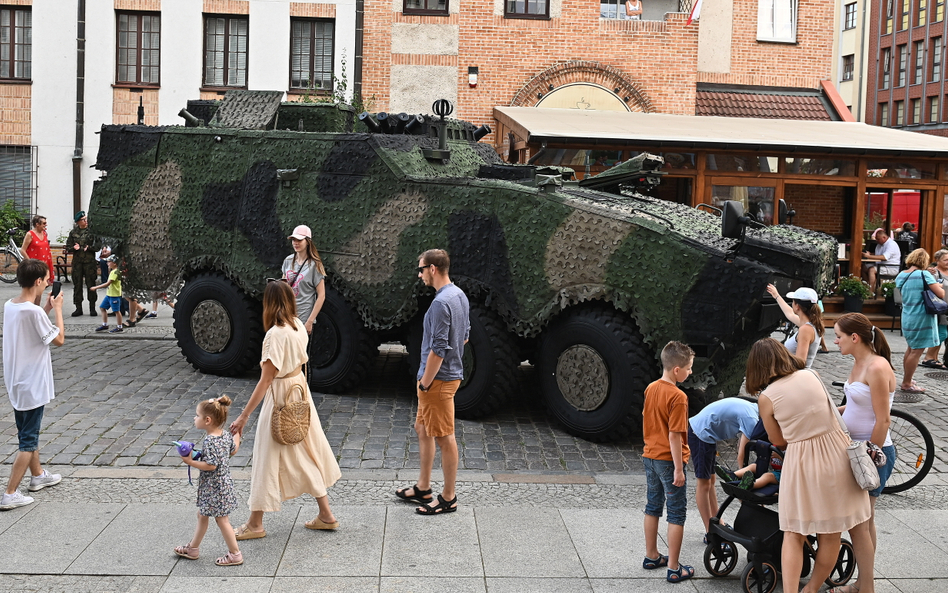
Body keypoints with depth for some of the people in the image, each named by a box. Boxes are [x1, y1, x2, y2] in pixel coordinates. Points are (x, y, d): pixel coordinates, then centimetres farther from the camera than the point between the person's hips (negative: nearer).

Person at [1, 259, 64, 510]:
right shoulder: (34, 311, -24)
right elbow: (59, 339, -13)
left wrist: (46, 309, 10)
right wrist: (57, 309, -4)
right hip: (33, 385, -9)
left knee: (28, 433, 23)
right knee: (28, 441, 0)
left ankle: (38, 475, 40)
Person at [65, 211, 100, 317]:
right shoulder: (73, 232, 9)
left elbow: (98, 245, -1)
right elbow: (68, 248, 11)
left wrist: (89, 247, -16)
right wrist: (74, 248, -10)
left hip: (90, 261, -2)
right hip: (77, 261, 2)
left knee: (91, 284, 0)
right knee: (77, 285, 4)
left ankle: (92, 308, 9)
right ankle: (78, 308, 11)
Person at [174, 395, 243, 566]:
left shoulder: (209, 441, -26)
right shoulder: (226, 435, 0)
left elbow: (211, 465, -28)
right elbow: (233, 450, 16)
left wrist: (190, 462, -22)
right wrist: (237, 433, 30)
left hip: (214, 487, -10)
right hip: (225, 482, 10)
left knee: (222, 520, 2)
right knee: (202, 515, 22)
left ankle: (235, 554, 11)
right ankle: (193, 548, 35)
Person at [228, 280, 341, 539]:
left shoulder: (275, 334, -23)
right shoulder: (298, 326, 0)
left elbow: (265, 380, -24)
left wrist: (244, 415, -22)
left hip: (279, 397, -8)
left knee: (268, 457, 4)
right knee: (306, 452, 17)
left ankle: (255, 524, 15)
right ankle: (326, 515, 24)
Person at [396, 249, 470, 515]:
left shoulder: (441, 302, -22)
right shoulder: (460, 295, 8)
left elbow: (438, 349, -25)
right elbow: (465, 336, 18)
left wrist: (425, 383, -16)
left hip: (439, 378, -10)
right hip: (452, 372, 10)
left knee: (444, 437, 0)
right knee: (422, 428, 19)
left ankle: (448, 498, 11)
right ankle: (423, 488, 29)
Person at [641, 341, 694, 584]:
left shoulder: (650, 389, 3)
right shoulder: (678, 397, -21)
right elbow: (674, 435, -21)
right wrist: (678, 468, -17)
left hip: (650, 456, 8)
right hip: (669, 460, -8)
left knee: (653, 506, 19)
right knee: (677, 513, 2)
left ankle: (651, 556, 31)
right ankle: (673, 569, 5)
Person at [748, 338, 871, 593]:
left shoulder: (766, 398, -8)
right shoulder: (811, 376, 0)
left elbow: (778, 441, 3)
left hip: (801, 463, -3)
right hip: (837, 453, 3)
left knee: (794, 535, 11)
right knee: (831, 533, 16)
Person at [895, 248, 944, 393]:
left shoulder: (901, 275, 5)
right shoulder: (924, 275, -16)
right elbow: (941, 294, -17)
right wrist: (938, 286, 5)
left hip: (907, 316, 8)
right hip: (921, 318, -8)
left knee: (911, 349, 19)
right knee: (916, 351, 0)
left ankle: (906, 380, 27)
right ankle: (906, 384, 5)